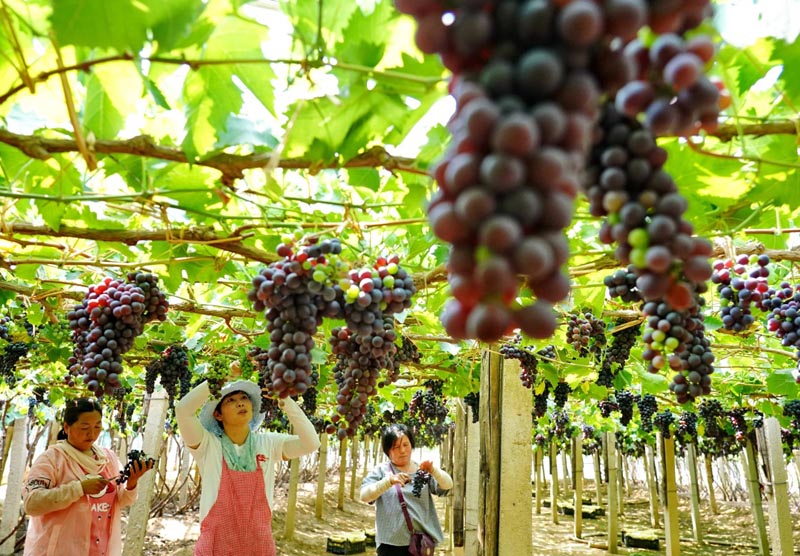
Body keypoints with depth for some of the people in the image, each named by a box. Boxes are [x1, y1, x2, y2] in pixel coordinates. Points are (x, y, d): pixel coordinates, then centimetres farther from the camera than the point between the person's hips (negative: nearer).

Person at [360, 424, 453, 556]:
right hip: (391, 543, -2)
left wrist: (433, 470, -24)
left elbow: (447, 485, -4)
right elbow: (364, 496, -13)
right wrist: (389, 481, -29)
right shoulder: (381, 472, 2)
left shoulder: (423, 470, 10)